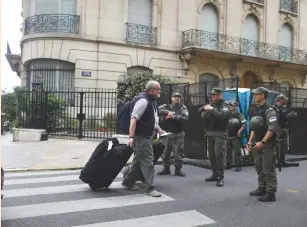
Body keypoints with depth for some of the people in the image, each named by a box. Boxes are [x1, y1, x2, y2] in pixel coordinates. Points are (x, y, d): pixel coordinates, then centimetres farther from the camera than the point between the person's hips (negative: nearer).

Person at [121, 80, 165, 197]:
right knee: (147, 161, -7)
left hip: (147, 135, 11)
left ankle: (128, 181, 31)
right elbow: (134, 118, -26)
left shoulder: (152, 101, 14)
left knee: (139, 159, 18)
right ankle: (150, 188, 0)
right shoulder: (143, 100, -18)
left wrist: (159, 130, 16)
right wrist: (131, 137, -32)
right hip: (141, 136, -10)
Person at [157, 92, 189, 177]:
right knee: (166, 152, 9)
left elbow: (185, 118, -15)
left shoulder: (183, 107, 2)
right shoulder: (167, 106, 8)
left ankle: (178, 169, 11)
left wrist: (173, 116, -17)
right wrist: (168, 112, -24)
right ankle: (166, 169, 22)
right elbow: (159, 109, -12)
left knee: (178, 153, 0)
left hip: (178, 134, -2)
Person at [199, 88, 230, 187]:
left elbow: (222, 115, -21)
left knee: (219, 155, -12)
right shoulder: (211, 104, 16)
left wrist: (211, 110, -22)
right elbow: (200, 111, 11)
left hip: (220, 134, -7)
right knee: (211, 155, 10)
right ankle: (215, 174, 22)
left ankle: (220, 177, -7)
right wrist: (205, 108, -9)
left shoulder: (224, 105, -4)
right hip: (210, 133, 7)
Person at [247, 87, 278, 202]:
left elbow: (272, 129, -20)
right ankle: (262, 189, 27)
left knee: (268, 170, -4)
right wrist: (250, 141, 10)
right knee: (259, 168, 15)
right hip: (258, 144, 9)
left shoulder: (269, 110, -13)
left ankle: (271, 194, 3)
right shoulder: (256, 110, 13)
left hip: (267, 145, -9)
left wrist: (262, 142, -22)